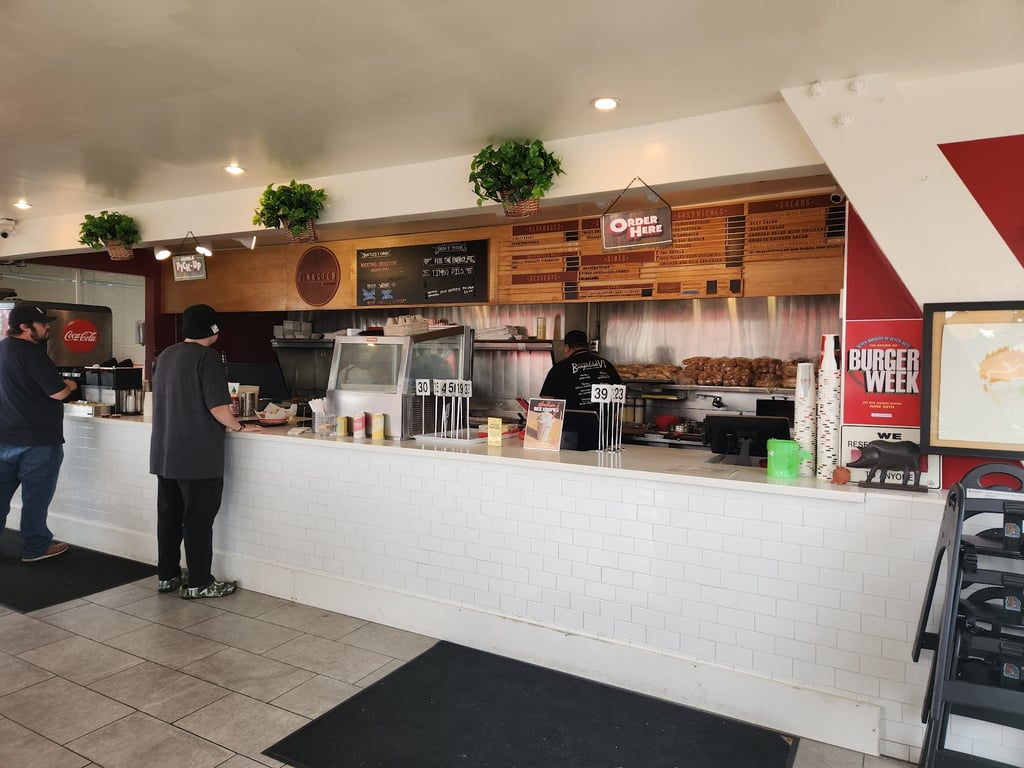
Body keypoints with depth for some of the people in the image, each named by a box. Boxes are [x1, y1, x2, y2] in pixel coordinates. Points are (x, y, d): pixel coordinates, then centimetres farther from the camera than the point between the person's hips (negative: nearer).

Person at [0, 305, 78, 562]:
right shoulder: (32, 353, -17)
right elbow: (58, 393, -19)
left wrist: (58, 383, 16)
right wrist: (69, 385, 1)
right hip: (36, 439, -8)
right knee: (36, 495, 3)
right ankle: (36, 548, 12)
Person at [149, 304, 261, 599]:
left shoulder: (166, 355, 10)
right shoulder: (207, 356, -15)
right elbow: (217, 407, -20)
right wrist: (240, 427, -4)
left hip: (165, 452, 8)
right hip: (198, 455, -8)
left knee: (169, 515, 15)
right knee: (198, 519, 1)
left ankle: (167, 575, 25)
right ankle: (197, 583, 8)